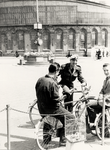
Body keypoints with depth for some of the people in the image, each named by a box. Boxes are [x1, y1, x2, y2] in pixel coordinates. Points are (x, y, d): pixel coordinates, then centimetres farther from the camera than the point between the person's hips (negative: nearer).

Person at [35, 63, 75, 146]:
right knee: (70, 117, 7)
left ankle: (46, 139, 46)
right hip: (51, 109, -8)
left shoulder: (40, 80, 1)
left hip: (41, 108, 8)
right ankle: (63, 140, 12)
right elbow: (56, 100, -22)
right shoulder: (53, 83, -24)